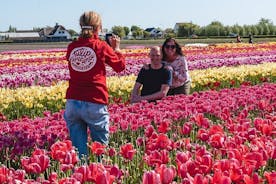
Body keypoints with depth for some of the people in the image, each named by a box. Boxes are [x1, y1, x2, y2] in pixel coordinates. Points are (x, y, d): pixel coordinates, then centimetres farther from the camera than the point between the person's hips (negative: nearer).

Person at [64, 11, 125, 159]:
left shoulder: (72, 47, 6)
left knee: (78, 147, 8)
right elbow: (120, 66, 9)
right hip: (94, 104, -3)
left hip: (72, 103, 3)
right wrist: (116, 48, 24)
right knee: (100, 146, 10)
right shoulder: (101, 46, -3)